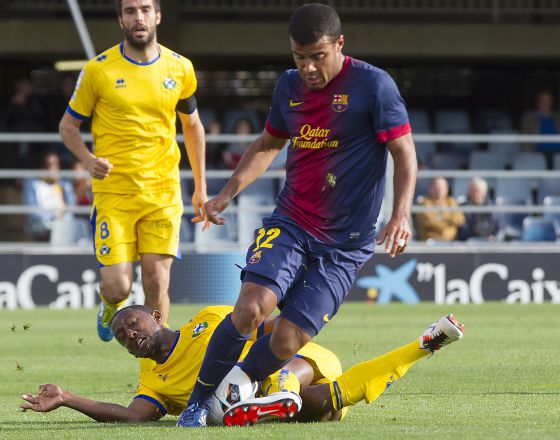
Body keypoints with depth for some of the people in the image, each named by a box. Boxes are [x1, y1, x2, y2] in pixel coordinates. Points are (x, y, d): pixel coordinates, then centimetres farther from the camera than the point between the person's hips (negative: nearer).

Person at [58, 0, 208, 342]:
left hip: (163, 193, 2)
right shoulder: (98, 70, -4)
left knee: (157, 282, -7)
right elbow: (68, 125, 6)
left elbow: (192, 125, 19)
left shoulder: (180, 69, 4)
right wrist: (87, 159, -14)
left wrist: (200, 187, 18)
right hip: (113, 194, -1)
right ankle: (110, 307, 31)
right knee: (118, 287, -7)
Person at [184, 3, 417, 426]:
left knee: (287, 342, -11)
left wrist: (401, 215, -22)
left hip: (345, 244, -3)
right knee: (251, 308, -22)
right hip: (289, 224, 3)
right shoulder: (289, 86, 8)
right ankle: (198, 401, -7)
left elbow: (405, 154, -8)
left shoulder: (373, 85, -9)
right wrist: (228, 193, 15)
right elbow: (268, 144, 25)